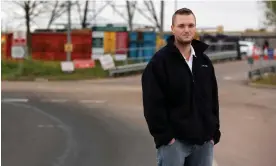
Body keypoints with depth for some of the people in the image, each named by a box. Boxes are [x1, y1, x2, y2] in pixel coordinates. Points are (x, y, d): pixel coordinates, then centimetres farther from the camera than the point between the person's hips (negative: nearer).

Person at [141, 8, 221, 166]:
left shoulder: (204, 61, 13)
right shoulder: (159, 61, -6)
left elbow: (213, 99, 16)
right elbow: (153, 104, -12)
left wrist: (214, 133, 9)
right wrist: (164, 136, -16)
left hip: (204, 141, 6)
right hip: (174, 140, -6)